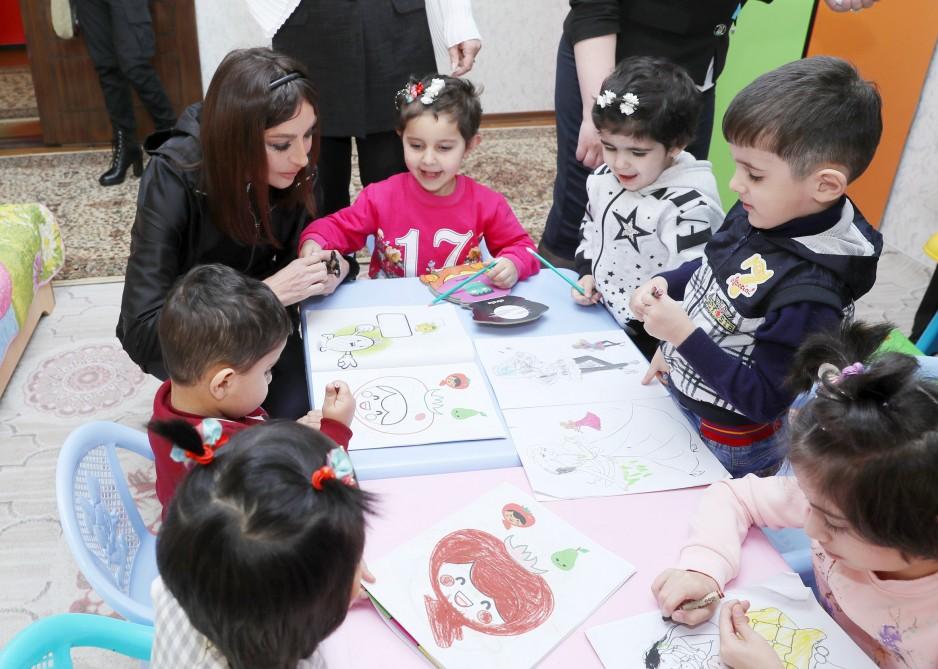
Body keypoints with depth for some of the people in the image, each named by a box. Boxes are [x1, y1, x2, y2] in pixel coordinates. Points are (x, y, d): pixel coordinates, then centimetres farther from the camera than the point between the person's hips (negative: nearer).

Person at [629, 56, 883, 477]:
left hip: (723, 447, -7)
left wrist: (684, 334, -31)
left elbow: (763, 401, -26)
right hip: (678, 391, 7)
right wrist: (665, 284, -9)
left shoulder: (809, 294, -33)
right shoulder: (760, 214, -11)